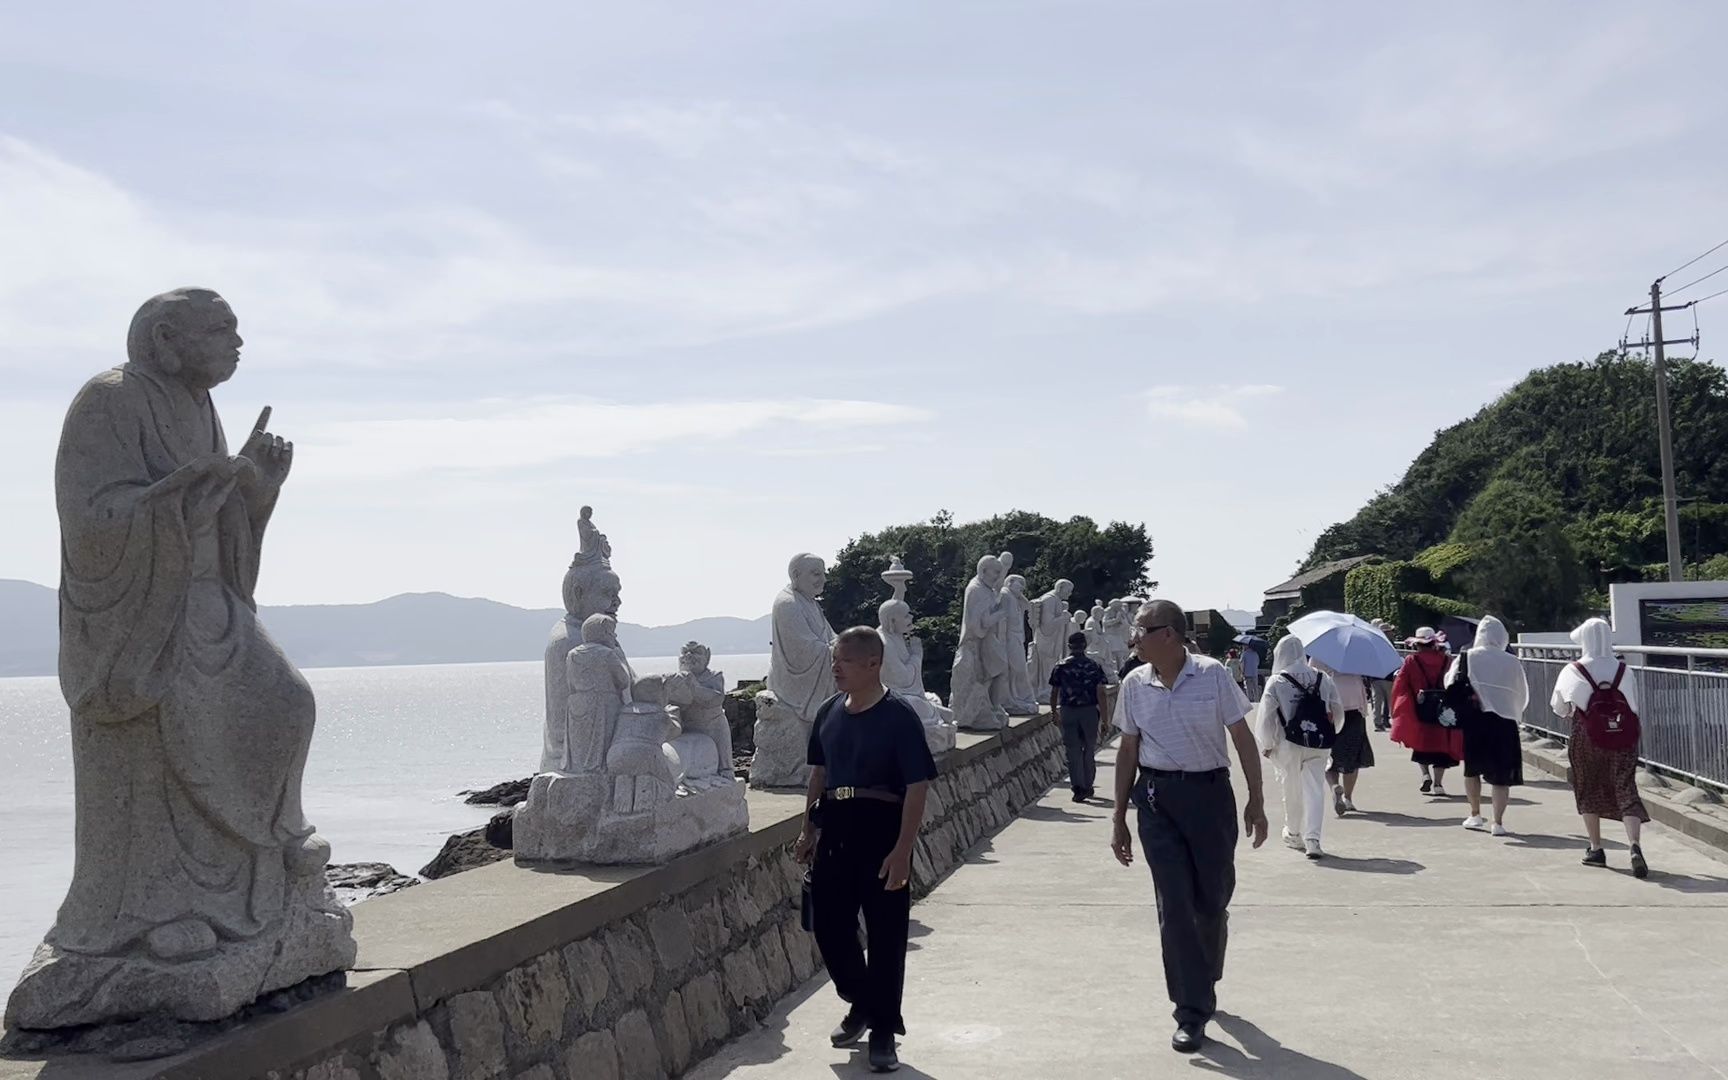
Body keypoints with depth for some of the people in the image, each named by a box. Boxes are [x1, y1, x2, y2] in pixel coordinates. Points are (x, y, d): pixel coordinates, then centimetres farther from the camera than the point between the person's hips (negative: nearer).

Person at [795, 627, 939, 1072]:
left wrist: (901, 851, -19)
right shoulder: (829, 712, 6)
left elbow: (917, 787, -15)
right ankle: (862, 1004, 35)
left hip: (881, 833, -6)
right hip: (835, 831, 6)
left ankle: (883, 1031, 17)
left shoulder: (899, 717, -13)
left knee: (885, 936, 3)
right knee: (829, 926, 11)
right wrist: (809, 828, 13)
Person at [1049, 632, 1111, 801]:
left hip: (1068, 711, 0)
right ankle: (1088, 786, 22)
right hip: (1089, 711, 0)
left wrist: (1054, 712, 17)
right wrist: (1104, 716, -1)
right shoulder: (1093, 666, -1)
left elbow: (1054, 692, 3)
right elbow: (1101, 693, -6)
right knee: (1089, 749, 15)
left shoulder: (1060, 666, 1)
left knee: (1073, 750, 3)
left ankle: (1078, 787, -7)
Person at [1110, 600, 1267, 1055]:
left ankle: (1204, 980, 38)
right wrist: (1119, 819, 9)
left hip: (1210, 793, -1)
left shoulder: (1212, 675, -8)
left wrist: (1255, 801, -3)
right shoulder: (1134, 685, 1)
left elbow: (1243, 738, -1)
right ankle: (1192, 1011, 4)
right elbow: (1128, 751, 9)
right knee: (1175, 905, -3)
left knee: (1212, 899, 9)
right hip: (1156, 798, 2)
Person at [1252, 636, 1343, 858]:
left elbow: (1266, 717, -9)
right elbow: (1337, 711, 7)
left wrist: (1267, 744, 4)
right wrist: (1328, 734, 22)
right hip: (1318, 747, 2)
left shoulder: (1276, 683, -10)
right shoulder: (1322, 679, 2)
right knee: (1315, 790, 1)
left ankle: (1294, 834, 29)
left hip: (1289, 746, -2)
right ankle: (1312, 838, -10)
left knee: (1292, 790, 14)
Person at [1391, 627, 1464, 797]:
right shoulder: (1445, 660, -1)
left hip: (1418, 713, -1)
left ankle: (1426, 774, 1)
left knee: (1420, 744, 18)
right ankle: (1437, 783, 1)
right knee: (1440, 745, 7)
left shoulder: (1411, 661, -5)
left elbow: (1400, 686, -5)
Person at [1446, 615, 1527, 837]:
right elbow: (1523, 696, 9)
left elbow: (1451, 686, -4)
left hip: (1474, 721, 0)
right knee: (1501, 774, 4)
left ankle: (1475, 815, 22)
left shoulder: (1467, 658, -1)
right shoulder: (1512, 663, 0)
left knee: (1472, 769, 18)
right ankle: (1498, 822, 2)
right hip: (1504, 723, 0)